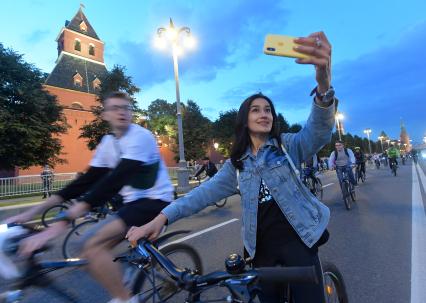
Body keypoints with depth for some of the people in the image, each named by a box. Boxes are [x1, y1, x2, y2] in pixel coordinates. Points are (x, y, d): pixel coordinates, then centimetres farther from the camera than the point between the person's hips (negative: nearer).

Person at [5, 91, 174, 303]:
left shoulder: (140, 136, -19)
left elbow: (113, 182, -30)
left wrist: (61, 224, -34)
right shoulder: (108, 142, 6)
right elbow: (87, 181, 5)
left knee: (93, 247, -21)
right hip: (134, 202, 8)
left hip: (156, 200, -8)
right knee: (95, 251, 3)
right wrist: (34, 211, 0)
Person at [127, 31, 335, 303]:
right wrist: (162, 217, -18)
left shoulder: (288, 146, -3)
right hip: (261, 246, 3)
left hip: (297, 238, -2)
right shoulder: (237, 163, 4)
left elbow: (319, 131, -22)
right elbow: (207, 192, -6)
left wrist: (323, 82, -44)